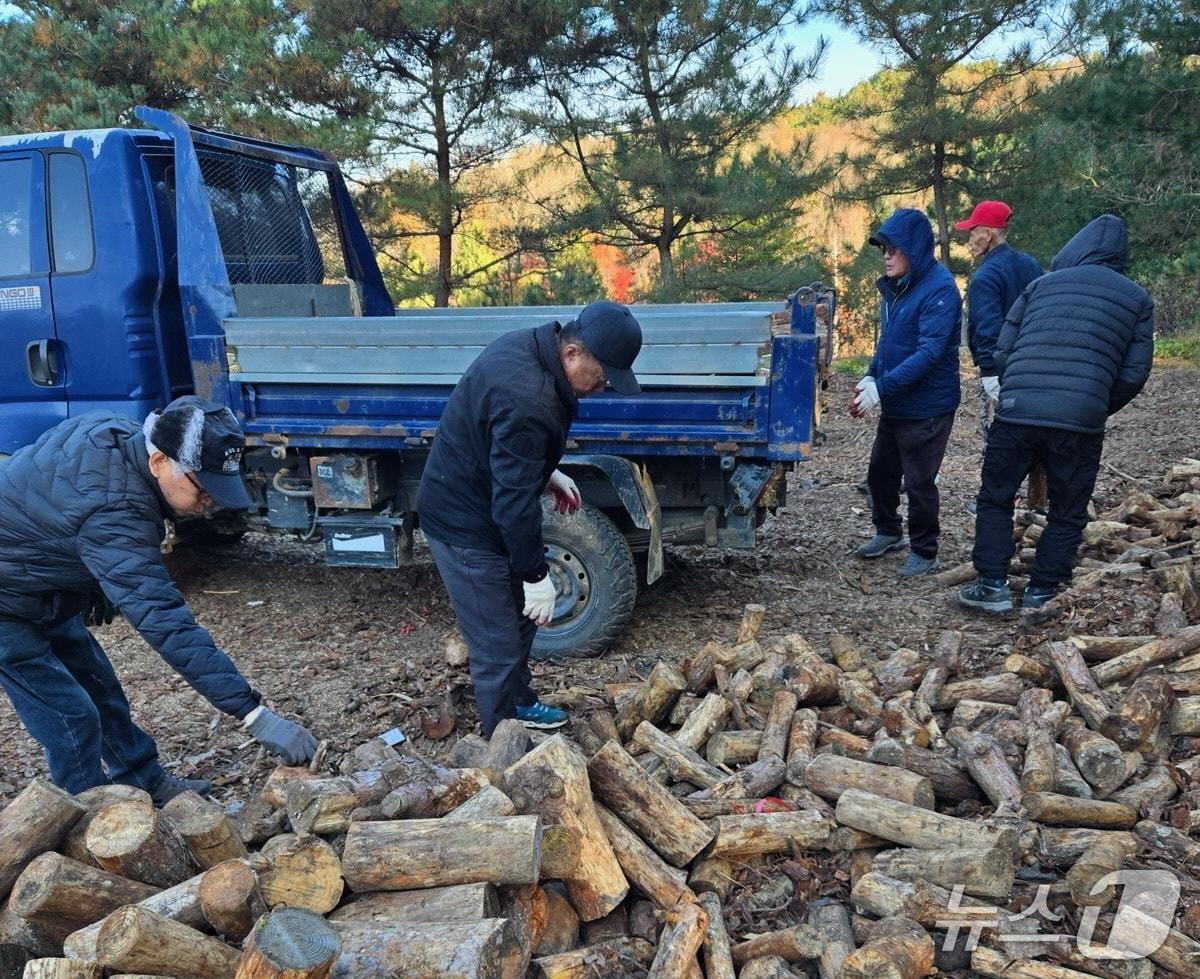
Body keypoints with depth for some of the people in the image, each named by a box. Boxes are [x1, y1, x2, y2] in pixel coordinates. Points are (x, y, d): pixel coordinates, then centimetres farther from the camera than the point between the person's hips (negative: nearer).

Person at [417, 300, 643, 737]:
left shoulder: (531, 346, -3)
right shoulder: (528, 401, -34)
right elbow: (514, 500, -30)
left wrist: (548, 474, 12)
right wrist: (536, 575, -21)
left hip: (475, 500, 10)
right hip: (465, 522, -10)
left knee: (519, 615, 23)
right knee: (498, 645, 0)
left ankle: (519, 703, 43)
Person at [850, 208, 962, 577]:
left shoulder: (939, 288, -19)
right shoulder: (894, 287, 7)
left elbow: (930, 352, -26)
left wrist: (882, 386, -30)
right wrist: (870, 377, 0)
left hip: (927, 407, -8)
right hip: (894, 405, 8)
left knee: (919, 482, 3)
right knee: (880, 471, 19)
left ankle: (924, 552, 21)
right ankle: (887, 531, 40)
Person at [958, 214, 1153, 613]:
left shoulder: (1041, 285, 14)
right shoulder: (1137, 299, 12)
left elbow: (1002, 353, 10)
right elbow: (1134, 373, 7)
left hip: (1016, 413, 1)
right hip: (1080, 424, 0)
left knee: (994, 499, 16)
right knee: (1067, 515, 16)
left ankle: (993, 586, 13)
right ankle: (1040, 594, 18)